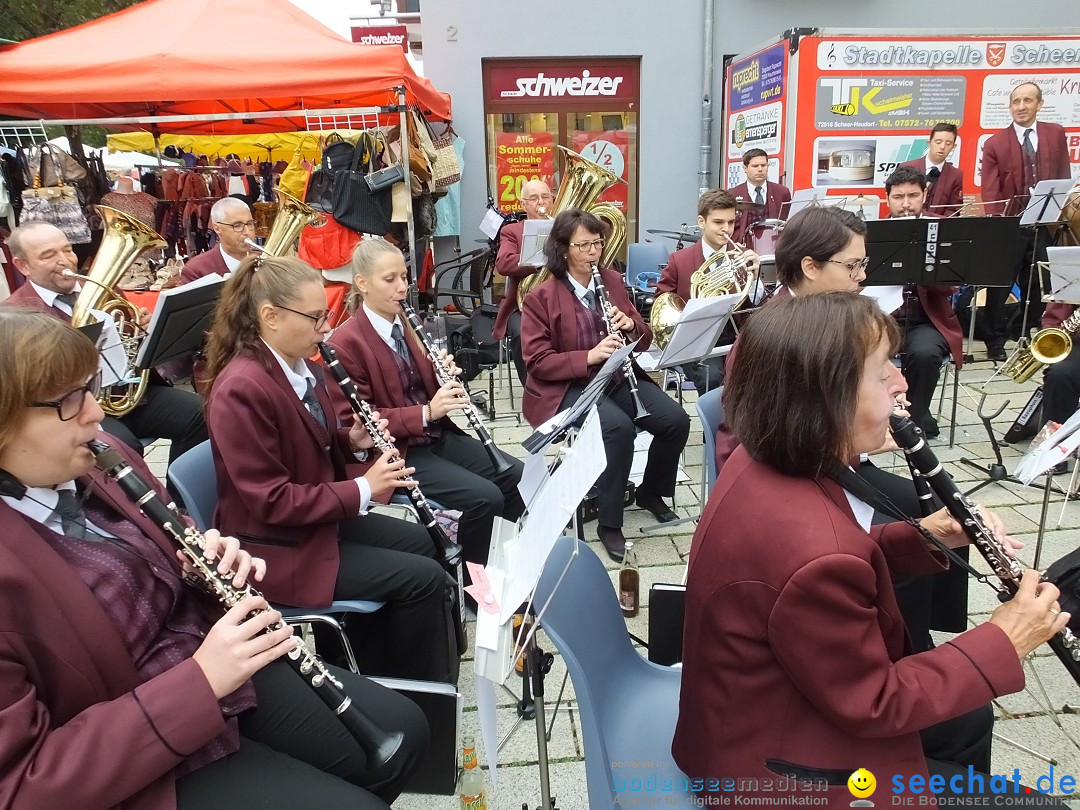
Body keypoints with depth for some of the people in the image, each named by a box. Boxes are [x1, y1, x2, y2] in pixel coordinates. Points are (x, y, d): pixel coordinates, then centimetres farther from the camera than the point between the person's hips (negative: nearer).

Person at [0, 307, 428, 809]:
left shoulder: (94, 461, -3)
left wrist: (219, 563, -10)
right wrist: (199, 682, -30)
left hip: (208, 661, 7)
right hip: (132, 765, -6)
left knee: (402, 730, 8)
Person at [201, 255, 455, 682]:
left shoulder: (301, 366, 1)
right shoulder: (241, 390, -27)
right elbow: (270, 502, -26)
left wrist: (352, 441, -5)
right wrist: (362, 490, -22)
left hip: (320, 516, 9)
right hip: (277, 547, -9)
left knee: (419, 541, 14)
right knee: (422, 578, -10)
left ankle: (383, 660, 26)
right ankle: (421, 690, 13)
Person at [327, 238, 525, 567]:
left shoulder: (406, 323, 9)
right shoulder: (346, 343, -14)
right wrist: (425, 412, -25)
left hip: (438, 435, 8)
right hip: (397, 450, -8)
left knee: (520, 476, -2)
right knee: (485, 497, -22)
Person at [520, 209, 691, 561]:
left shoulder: (612, 280, 7)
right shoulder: (541, 296, -8)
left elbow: (645, 338, 12)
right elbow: (537, 361, -12)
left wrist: (631, 326, -13)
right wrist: (589, 356, -25)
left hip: (618, 376, 6)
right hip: (567, 387, -5)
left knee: (676, 420, -14)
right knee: (619, 427, -33)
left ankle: (651, 492, 14)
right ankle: (609, 524, -15)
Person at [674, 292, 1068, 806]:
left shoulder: (765, 466, -10)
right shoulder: (809, 552, -37)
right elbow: (874, 705, -22)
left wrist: (920, 537, -6)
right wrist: (1003, 643, -13)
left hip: (771, 710, 9)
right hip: (778, 769, -9)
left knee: (967, 716, 26)